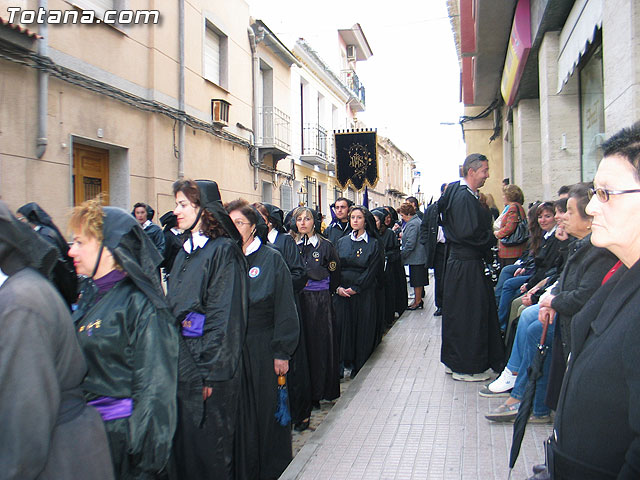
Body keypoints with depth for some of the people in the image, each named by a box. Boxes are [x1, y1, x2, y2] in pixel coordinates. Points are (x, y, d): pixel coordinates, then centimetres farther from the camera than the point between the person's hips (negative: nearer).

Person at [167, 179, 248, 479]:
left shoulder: (223, 250, -12)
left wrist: (211, 372, -18)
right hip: (180, 361, 7)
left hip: (207, 361, -7)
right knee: (182, 440, 15)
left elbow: (224, 317, -16)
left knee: (207, 441, 4)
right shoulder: (185, 252, 12)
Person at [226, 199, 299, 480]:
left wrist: (282, 352, -9)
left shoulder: (271, 259, -3)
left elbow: (284, 308, -5)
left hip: (261, 349, -2)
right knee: (237, 413, 8)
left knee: (265, 410, 8)